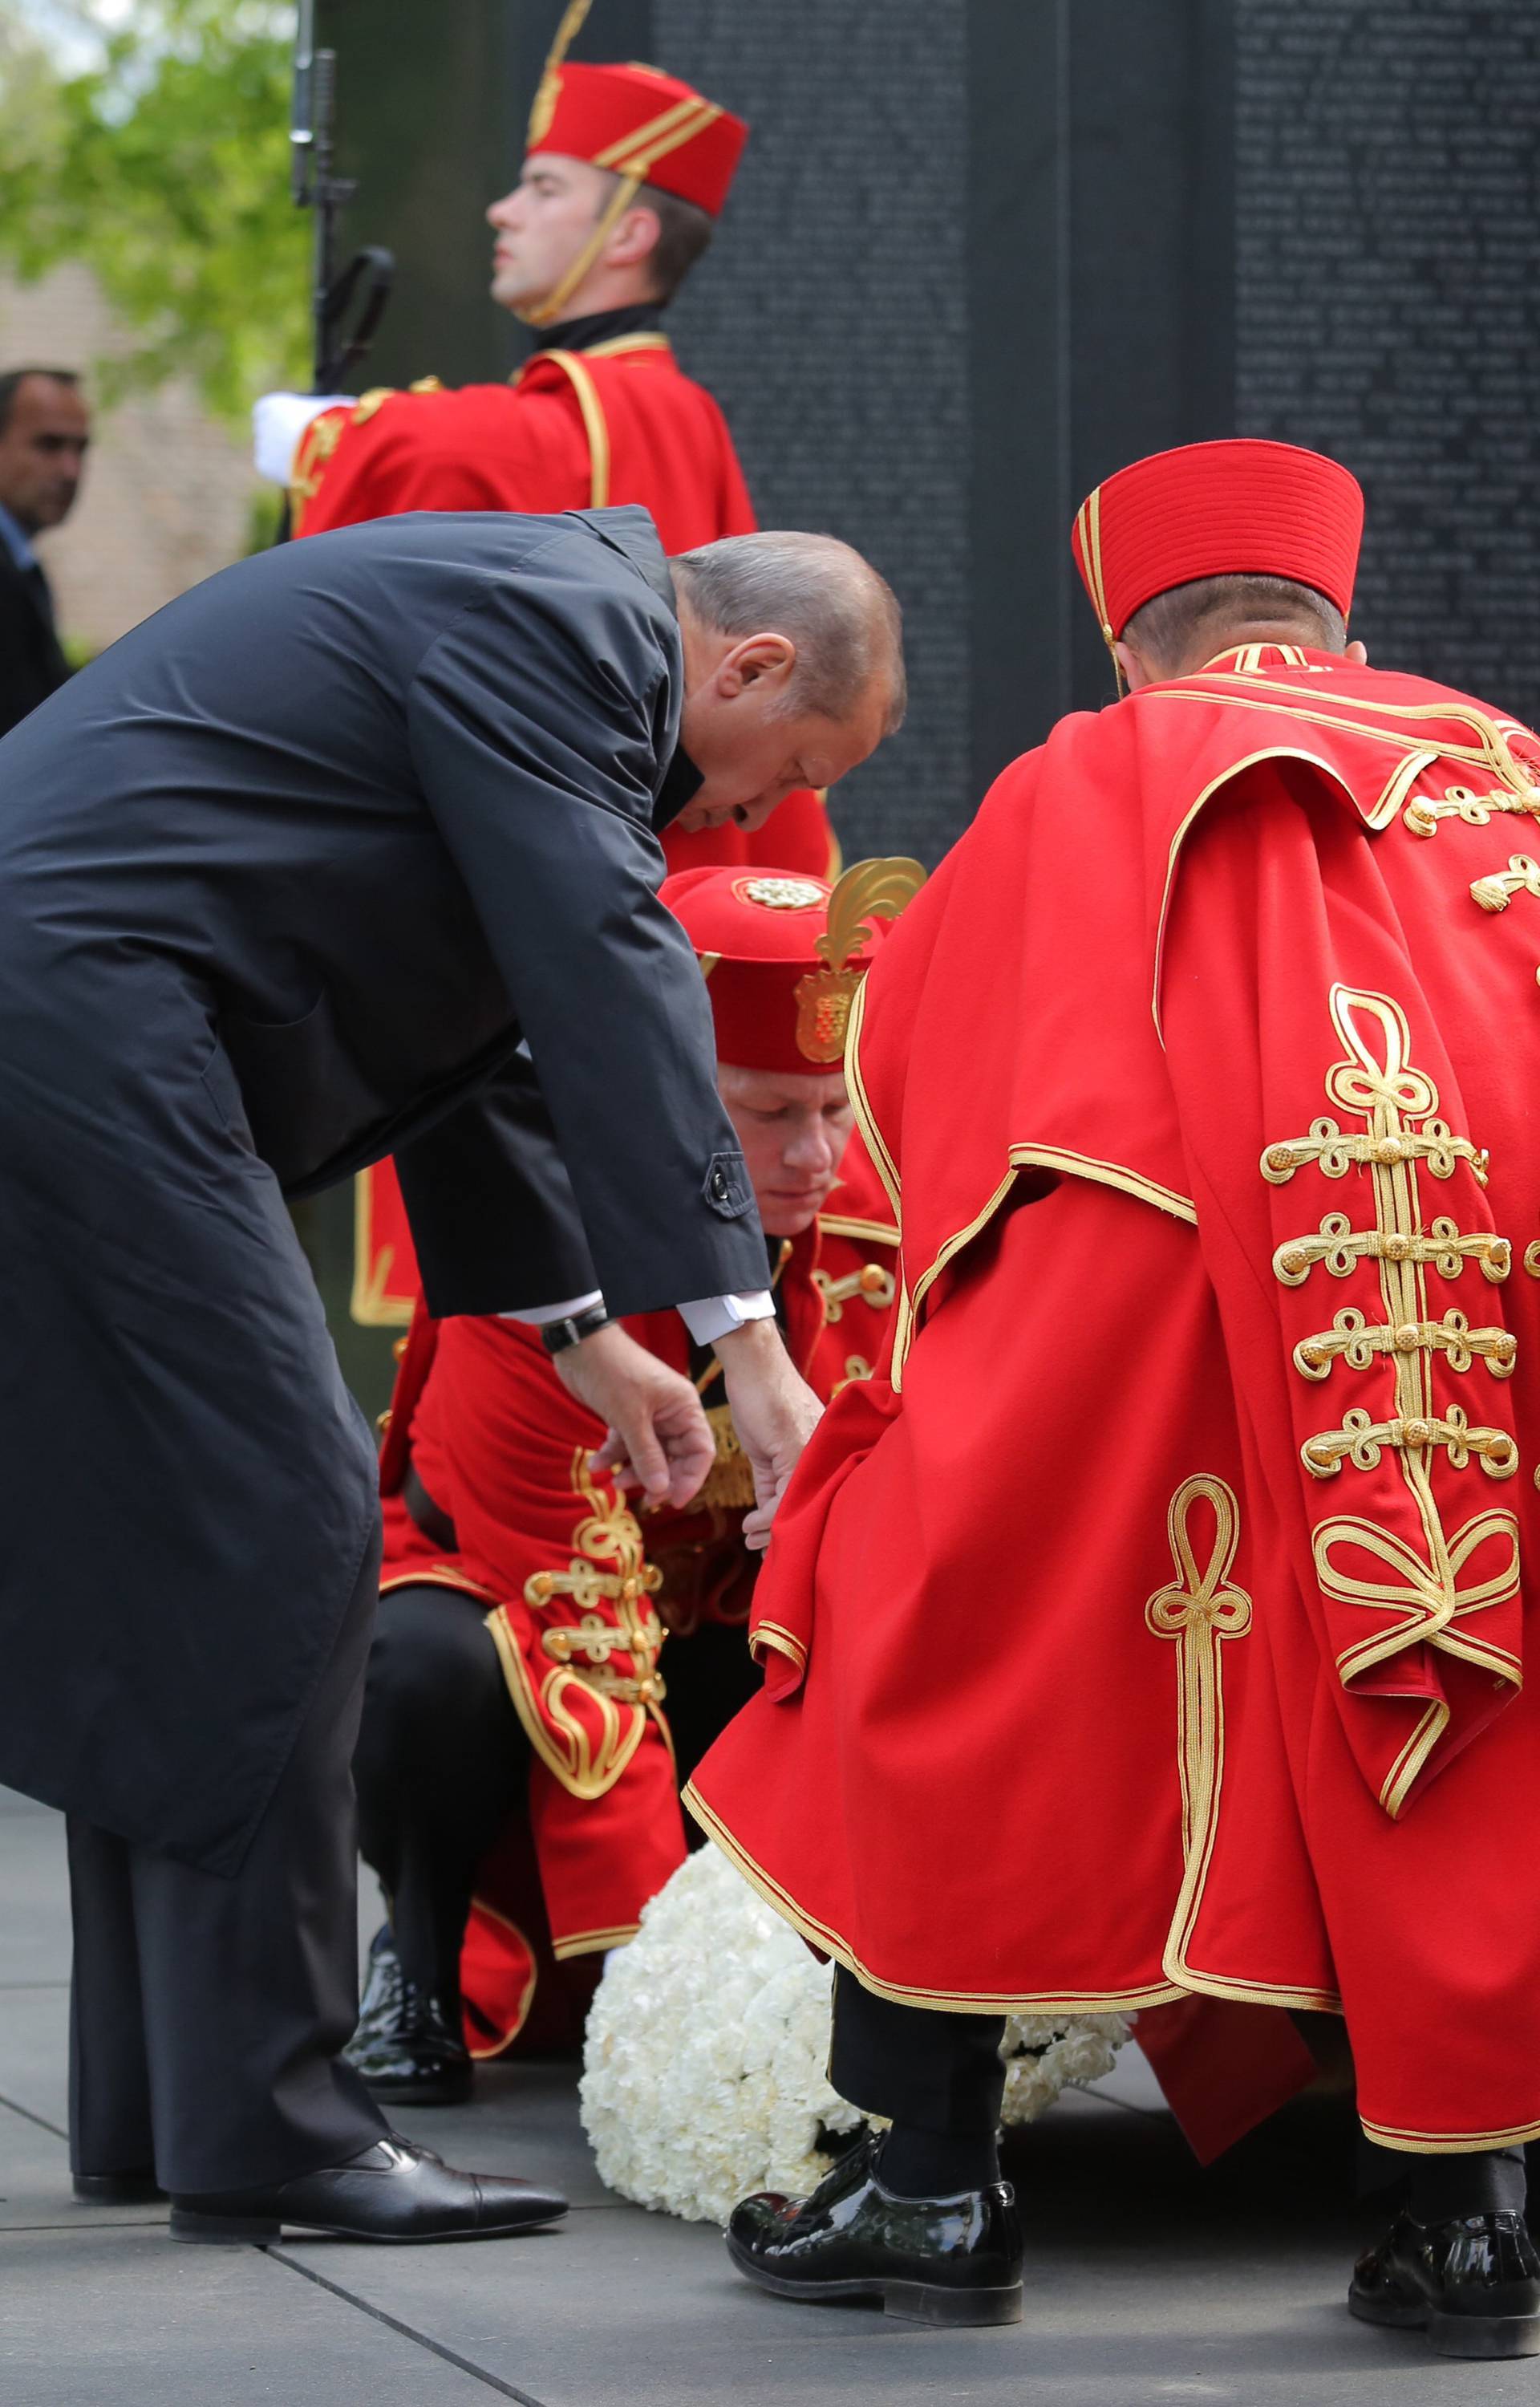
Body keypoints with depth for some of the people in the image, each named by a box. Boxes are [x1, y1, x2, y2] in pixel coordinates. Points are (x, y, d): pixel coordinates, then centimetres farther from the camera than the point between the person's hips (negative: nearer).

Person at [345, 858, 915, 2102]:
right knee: (428, 1668, -38)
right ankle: (428, 1960, -9)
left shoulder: (870, 1235, -17)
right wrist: (644, 1941, -44)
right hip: (504, 1588, -3)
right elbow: (576, 1640, -35)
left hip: (728, 1628, 3)